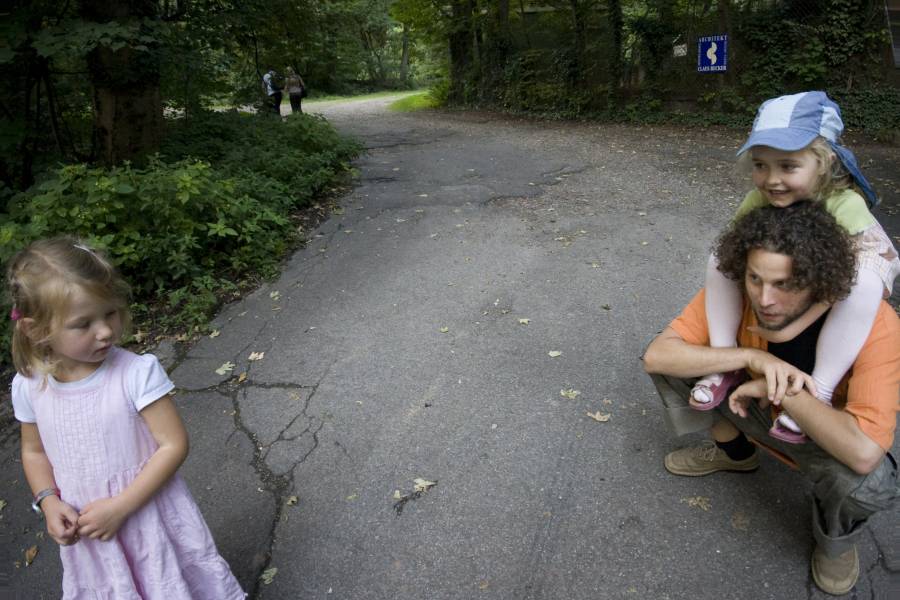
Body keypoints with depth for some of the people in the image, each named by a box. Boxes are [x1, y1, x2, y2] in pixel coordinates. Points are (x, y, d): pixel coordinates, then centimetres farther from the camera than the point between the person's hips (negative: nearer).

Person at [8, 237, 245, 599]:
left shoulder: (138, 372, -23)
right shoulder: (29, 386, -9)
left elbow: (173, 444, -20)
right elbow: (34, 451, 7)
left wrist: (120, 506, -22)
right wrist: (49, 502, -9)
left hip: (147, 512, -3)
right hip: (85, 526, 4)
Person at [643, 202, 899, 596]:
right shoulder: (733, 293, -27)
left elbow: (865, 451, -44)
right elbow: (656, 355, -28)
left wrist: (777, 384, -37)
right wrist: (750, 358, -38)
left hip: (828, 436, -3)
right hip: (762, 410, 3)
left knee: (867, 481, -37)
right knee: (678, 360, -16)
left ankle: (837, 540, 4)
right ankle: (735, 451, 13)